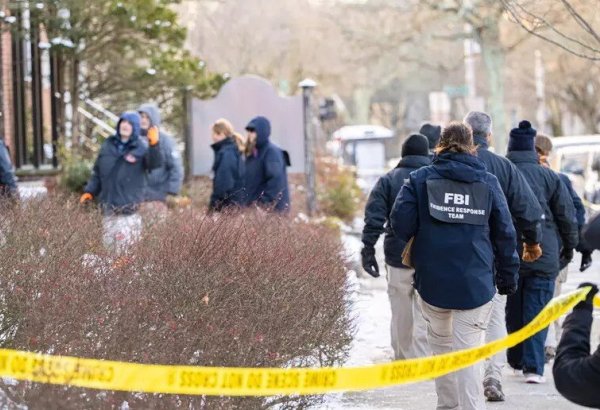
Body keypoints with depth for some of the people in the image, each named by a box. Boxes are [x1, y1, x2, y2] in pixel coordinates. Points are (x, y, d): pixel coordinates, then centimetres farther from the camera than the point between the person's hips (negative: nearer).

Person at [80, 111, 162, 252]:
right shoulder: (108, 146, 10)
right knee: (109, 243, 11)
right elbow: (98, 172, 16)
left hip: (131, 207, -5)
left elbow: (155, 164, -23)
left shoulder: (141, 148, -4)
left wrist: (154, 145, -40)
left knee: (129, 247, -6)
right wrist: (90, 191, 5)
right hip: (109, 206, 5)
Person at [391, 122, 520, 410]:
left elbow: (400, 224, -7)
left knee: (441, 344, 18)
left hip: (432, 279, 1)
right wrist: (508, 275, 14)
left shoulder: (421, 178, 1)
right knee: (468, 353, -4)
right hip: (476, 283, -1)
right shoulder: (488, 182, 4)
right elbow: (505, 233, 5)